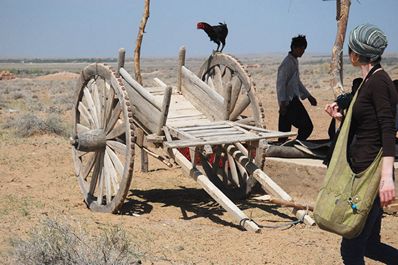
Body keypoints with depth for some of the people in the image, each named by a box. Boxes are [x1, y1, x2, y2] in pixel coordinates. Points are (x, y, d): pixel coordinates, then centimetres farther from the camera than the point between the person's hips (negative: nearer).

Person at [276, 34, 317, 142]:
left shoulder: (295, 61, 18)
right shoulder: (287, 63, -12)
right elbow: (281, 84, -18)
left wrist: (308, 96, 30)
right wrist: (283, 103, -24)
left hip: (293, 101, 9)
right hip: (289, 102, -9)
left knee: (284, 131, 8)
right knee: (307, 126, -8)